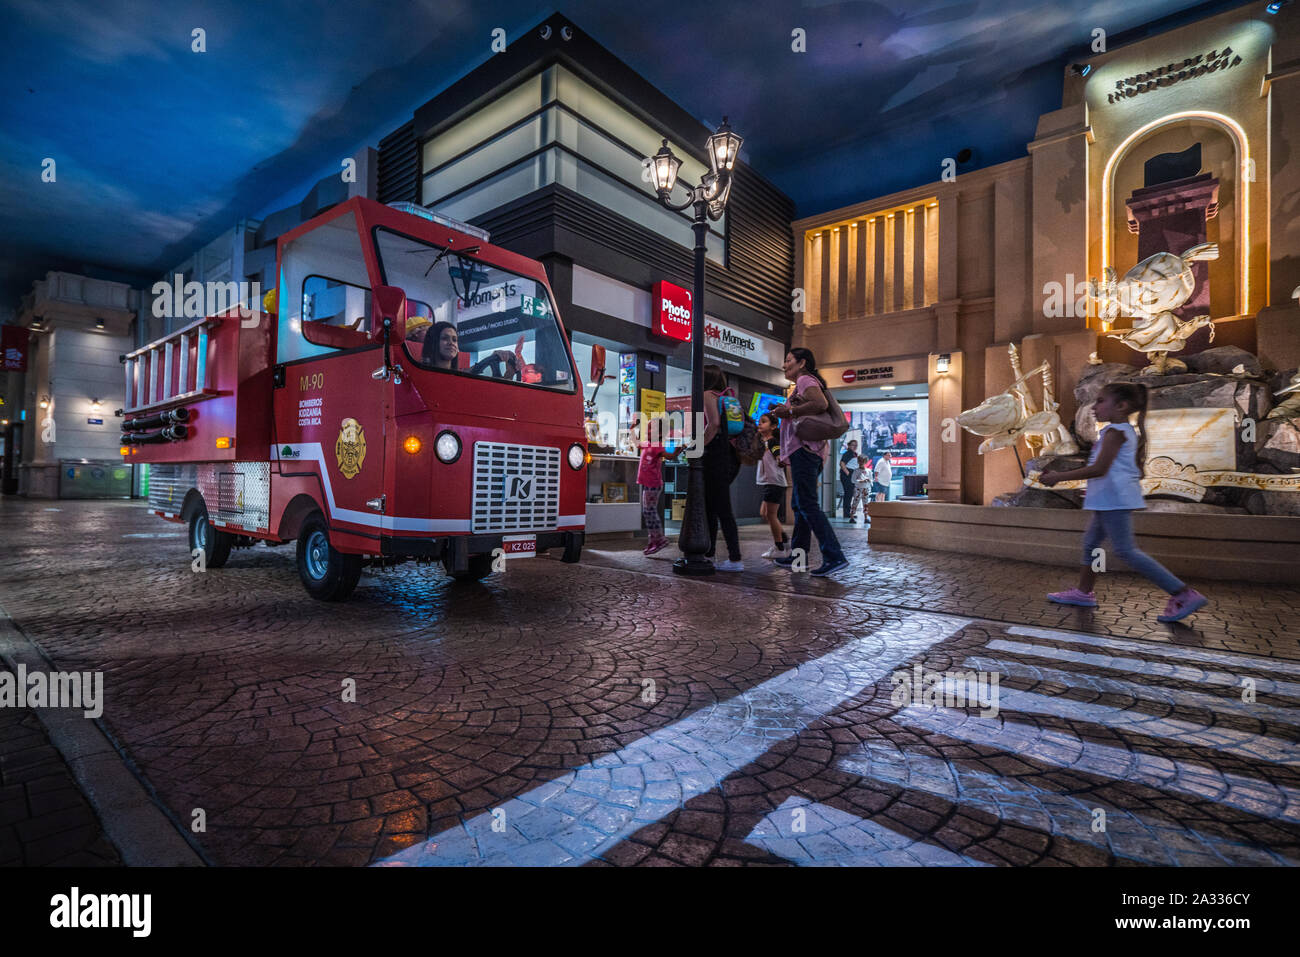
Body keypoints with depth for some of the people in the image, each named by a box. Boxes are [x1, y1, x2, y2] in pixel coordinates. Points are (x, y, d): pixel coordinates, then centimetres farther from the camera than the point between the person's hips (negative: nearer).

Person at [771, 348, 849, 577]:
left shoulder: (805, 380, -4)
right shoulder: (805, 383, 27)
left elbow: (820, 404, -22)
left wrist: (790, 411, -14)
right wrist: (787, 412, 15)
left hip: (804, 449, -11)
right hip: (811, 452, 11)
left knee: (808, 505, -14)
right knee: (800, 505, 13)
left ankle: (834, 557, -17)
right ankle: (797, 555, 19)